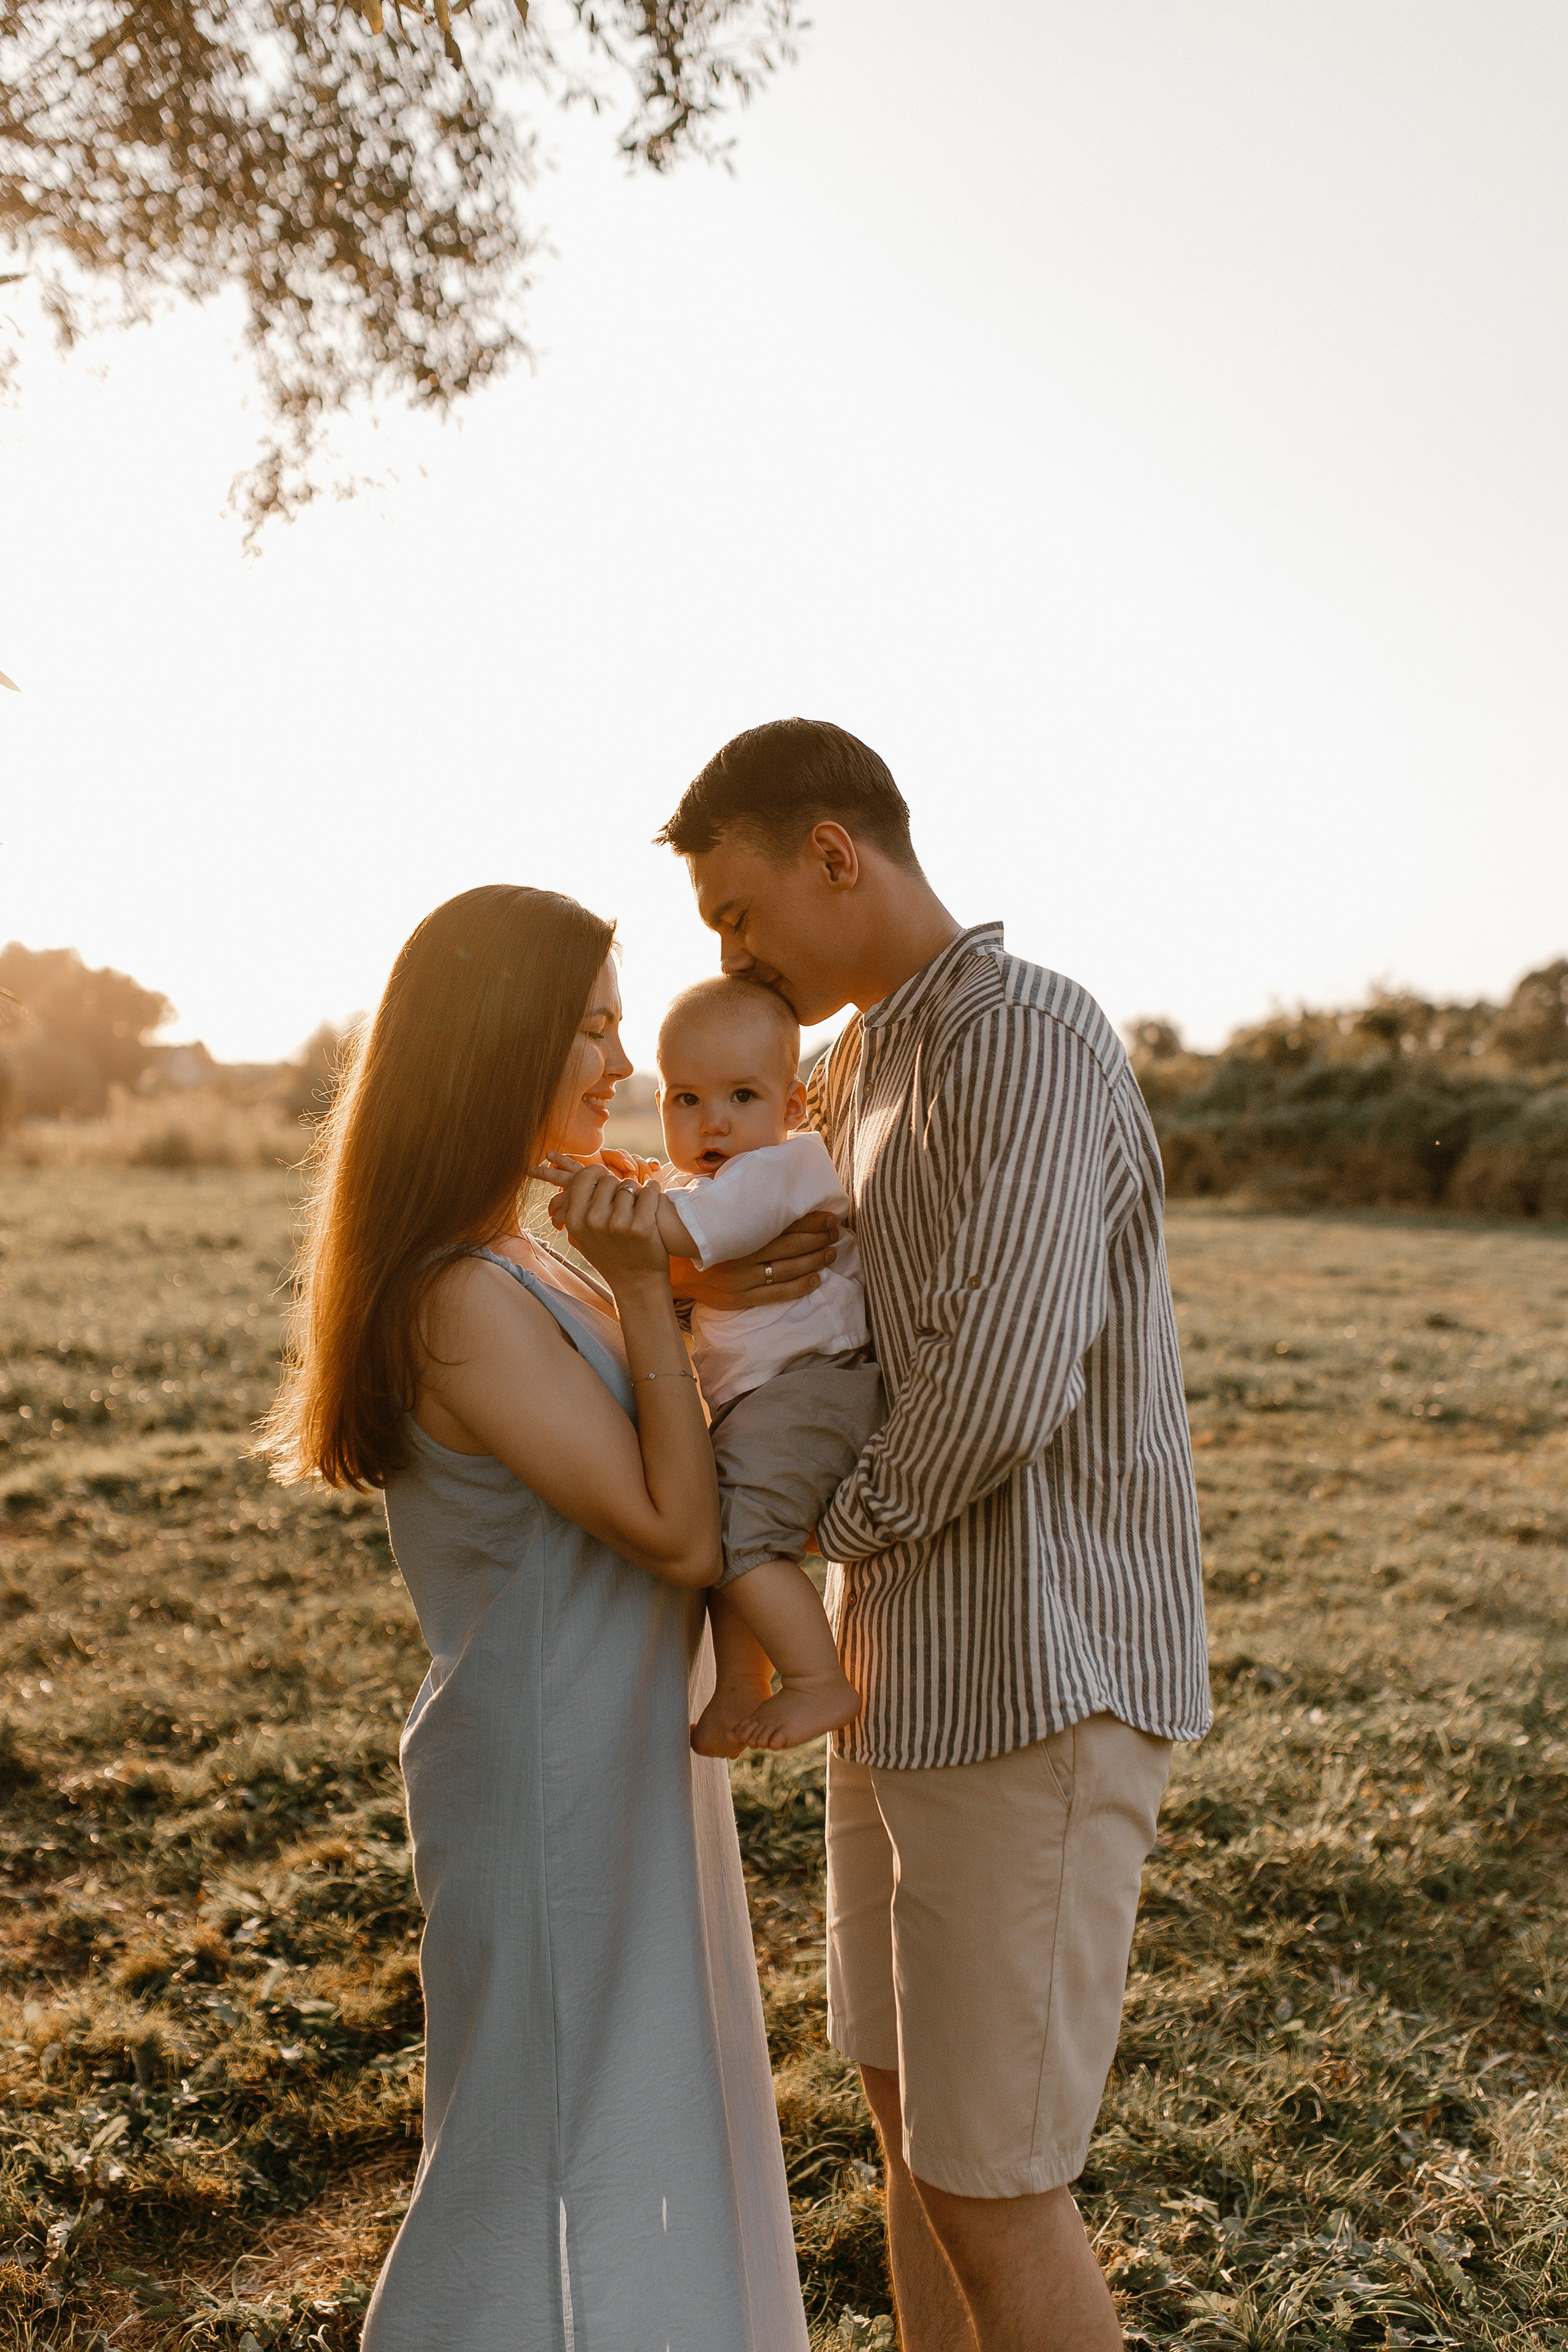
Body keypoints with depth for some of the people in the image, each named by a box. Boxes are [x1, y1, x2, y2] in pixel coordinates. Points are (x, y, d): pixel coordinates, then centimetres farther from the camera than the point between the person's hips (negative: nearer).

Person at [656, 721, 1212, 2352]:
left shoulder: (1025, 1036, -19)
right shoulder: (867, 1067, 12)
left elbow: (1001, 1383, -29)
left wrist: (842, 1522, -9)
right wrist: (699, 1281, -3)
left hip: (1036, 1686, -9)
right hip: (913, 1665, 10)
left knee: (989, 2188, 4)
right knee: (905, 2104, 22)